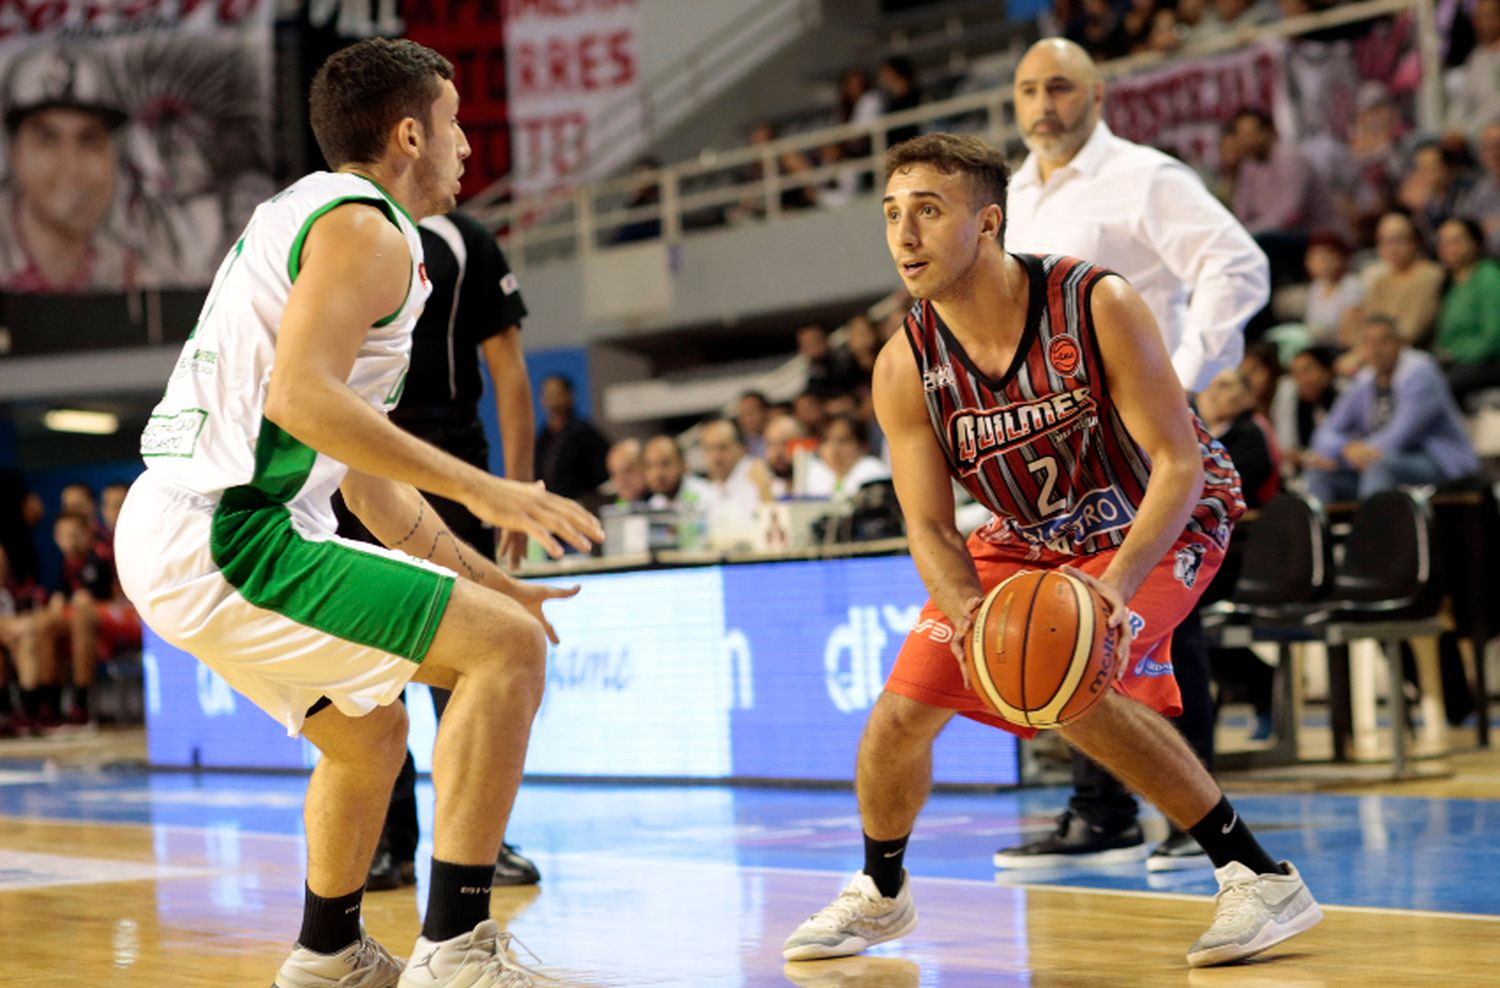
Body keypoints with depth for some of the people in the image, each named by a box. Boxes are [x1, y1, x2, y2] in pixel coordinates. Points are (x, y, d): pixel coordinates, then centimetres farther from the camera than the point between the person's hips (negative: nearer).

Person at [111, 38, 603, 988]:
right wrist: (481, 490, -22)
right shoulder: (365, 228, -7)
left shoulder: (307, 218, 25)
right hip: (227, 538, -10)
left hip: (167, 534, 10)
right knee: (510, 650, -11)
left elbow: (365, 482, 28)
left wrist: (490, 581, 28)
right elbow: (301, 399, -25)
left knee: (369, 731, 28)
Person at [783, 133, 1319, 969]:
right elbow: (930, 528, -13)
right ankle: (881, 894, 30)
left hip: (1160, 524, -5)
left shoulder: (1099, 308, -30)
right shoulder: (906, 368, -17)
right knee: (903, 711, -1)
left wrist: (1116, 581, -44)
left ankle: (1264, 879, -21)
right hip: (1029, 539, 5)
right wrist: (967, 611, -36)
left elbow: (1180, 462, -28)